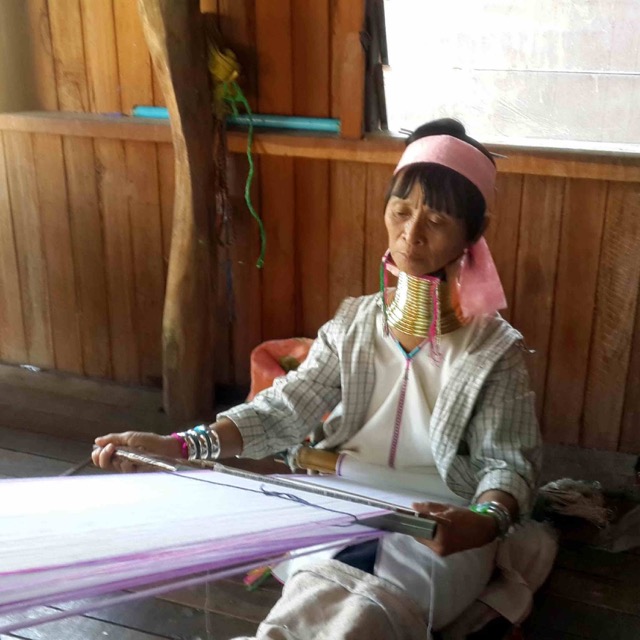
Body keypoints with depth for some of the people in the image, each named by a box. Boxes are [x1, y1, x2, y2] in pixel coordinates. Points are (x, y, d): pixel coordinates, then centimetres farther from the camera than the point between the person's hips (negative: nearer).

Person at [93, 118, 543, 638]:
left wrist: (484, 522, -32)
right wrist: (178, 446, -17)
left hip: (440, 532, -2)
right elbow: (286, 409, -3)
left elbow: (511, 463, -7)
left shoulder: (493, 348, -4)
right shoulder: (355, 323, 5)